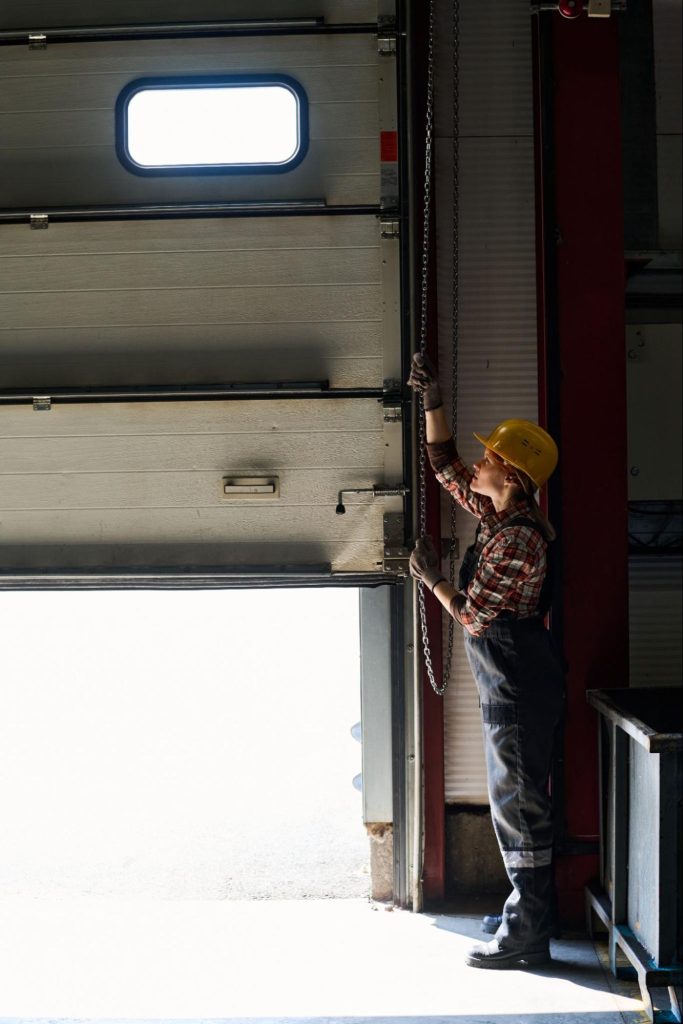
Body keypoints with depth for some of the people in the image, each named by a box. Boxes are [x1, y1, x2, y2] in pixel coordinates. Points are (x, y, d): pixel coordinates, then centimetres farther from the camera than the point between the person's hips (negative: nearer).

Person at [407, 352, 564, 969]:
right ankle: (534, 909, 30)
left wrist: (432, 578, -2)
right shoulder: (497, 514, 7)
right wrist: (432, 404, 10)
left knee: (518, 802, -2)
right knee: (521, 800, 18)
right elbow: (445, 465, 18)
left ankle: (527, 935, 7)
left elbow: (472, 615, -18)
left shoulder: (518, 539, -22)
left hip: (518, 687, -10)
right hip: (510, 683, 10)